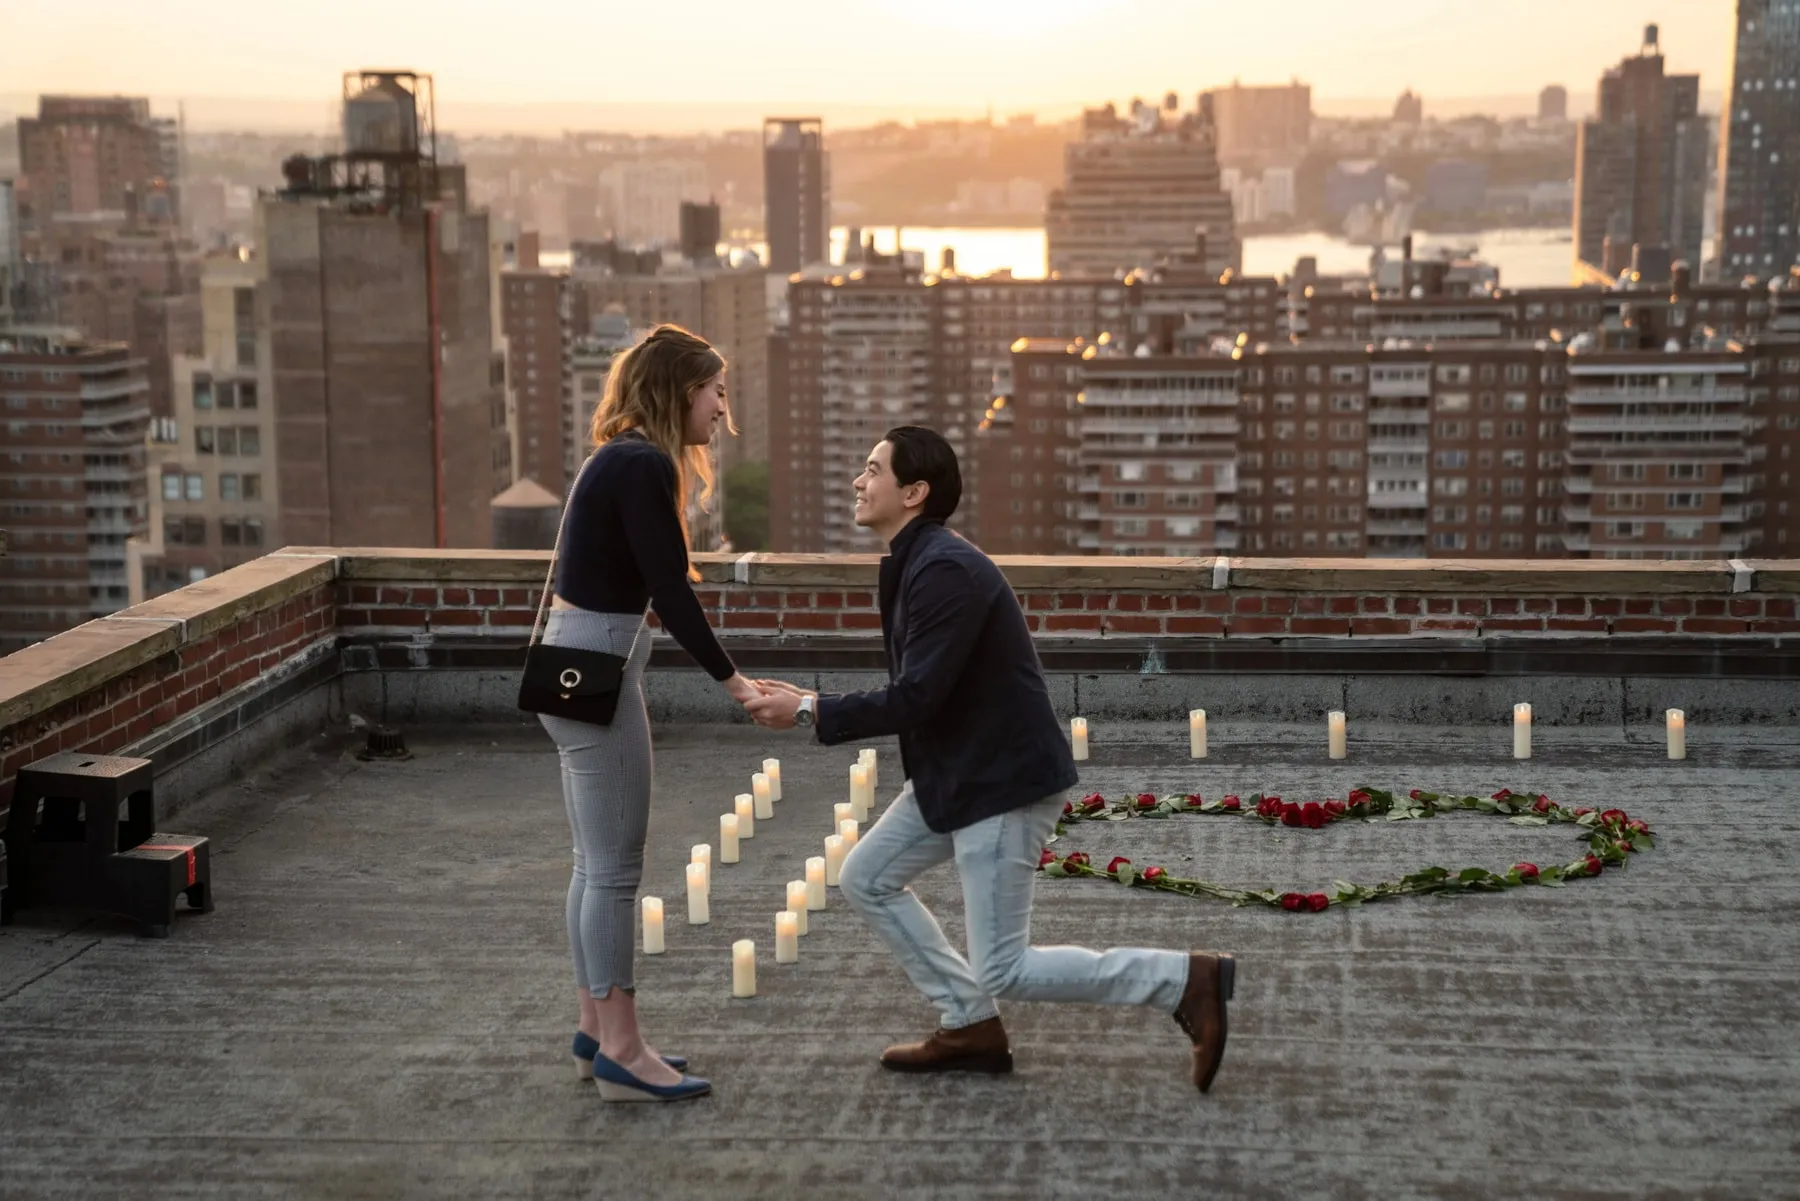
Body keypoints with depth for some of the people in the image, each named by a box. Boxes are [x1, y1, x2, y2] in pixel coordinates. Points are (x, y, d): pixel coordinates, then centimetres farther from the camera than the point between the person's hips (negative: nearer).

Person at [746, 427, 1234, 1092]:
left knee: (1004, 972, -6)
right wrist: (812, 702, 10)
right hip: (955, 773, 10)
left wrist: (809, 711, -18)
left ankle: (1187, 980, 0)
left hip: (1005, 781, -10)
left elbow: (915, 698, -26)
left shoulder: (945, 570, -23)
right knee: (865, 879, 15)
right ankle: (970, 1027, 21)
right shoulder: (915, 563, 10)